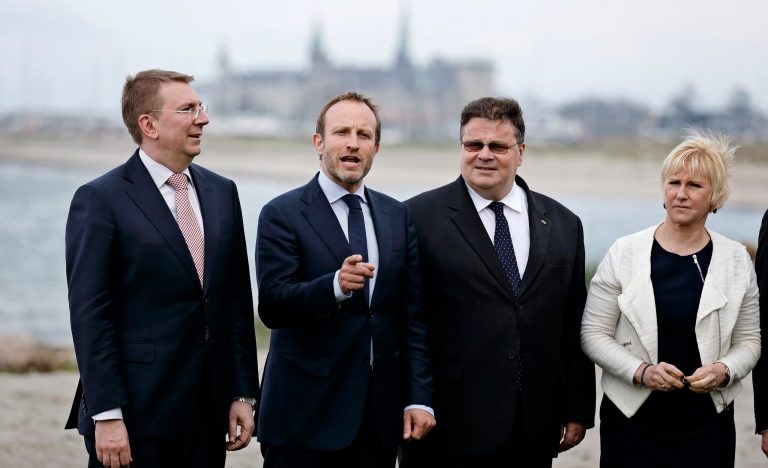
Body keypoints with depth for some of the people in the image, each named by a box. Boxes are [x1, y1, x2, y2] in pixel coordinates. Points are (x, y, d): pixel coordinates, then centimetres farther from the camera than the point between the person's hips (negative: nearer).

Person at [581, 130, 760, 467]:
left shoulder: (736, 260, 2)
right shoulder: (624, 253, -3)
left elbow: (749, 340, 7)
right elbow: (594, 333, -1)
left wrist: (723, 371, -12)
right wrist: (641, 371, -15)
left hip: (707, 422, 1)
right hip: (632, 418, -1)